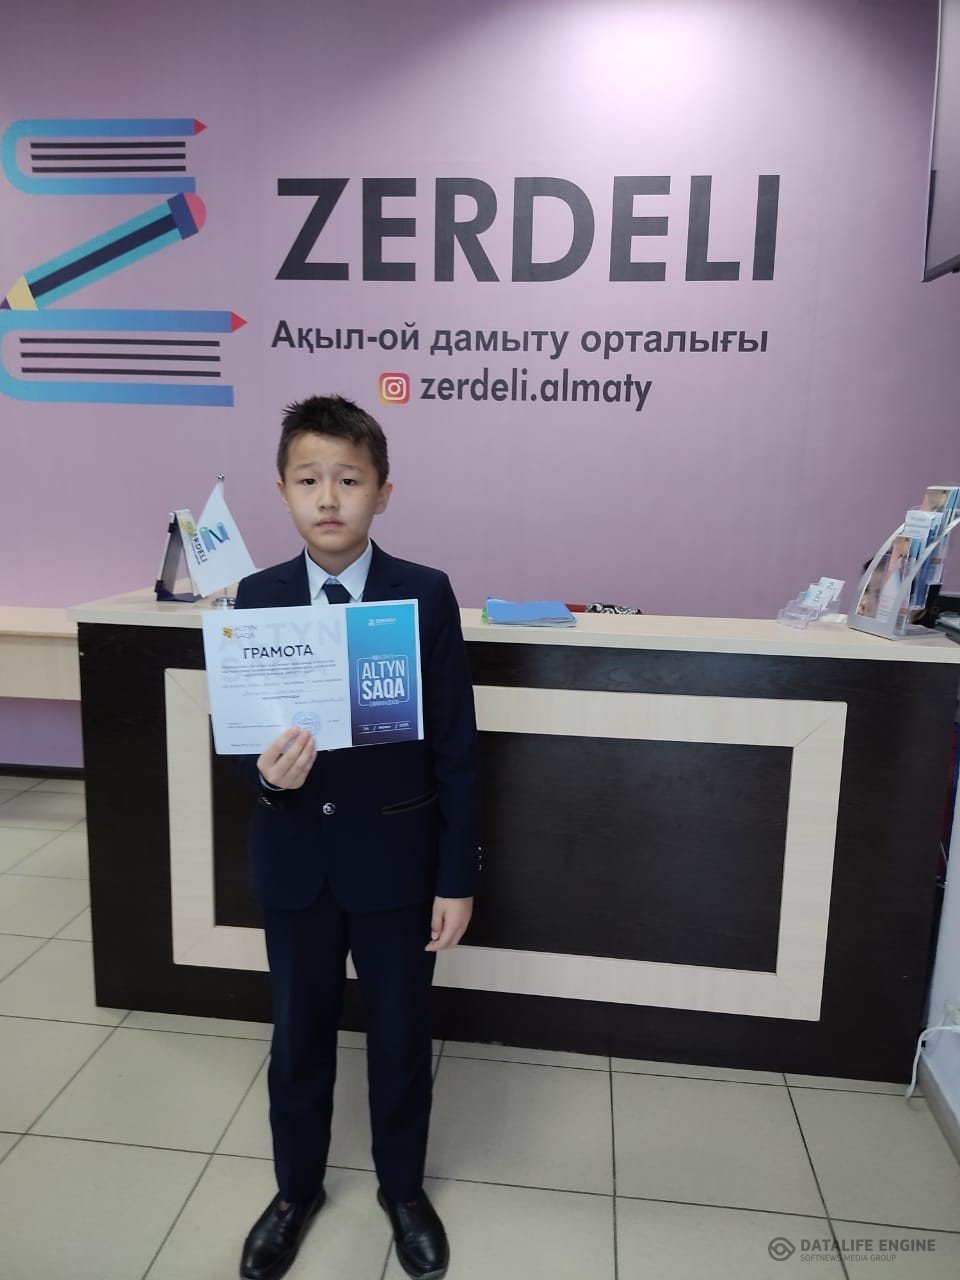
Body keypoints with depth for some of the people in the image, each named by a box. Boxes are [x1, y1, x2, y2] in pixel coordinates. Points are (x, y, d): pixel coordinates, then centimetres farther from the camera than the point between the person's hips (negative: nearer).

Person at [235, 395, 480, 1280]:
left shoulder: (428, 595, -10)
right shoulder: (256, 598, -3)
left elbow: (455, 745, -9)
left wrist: (458, 876, -8)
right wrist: (267, 770, -23)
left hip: (396, 858, -2)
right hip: (294, 860, 2)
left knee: (401, 1036, 17)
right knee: (298, 1036, 20)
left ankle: (402, 1188, 44)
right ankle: (297, 1188, 46)